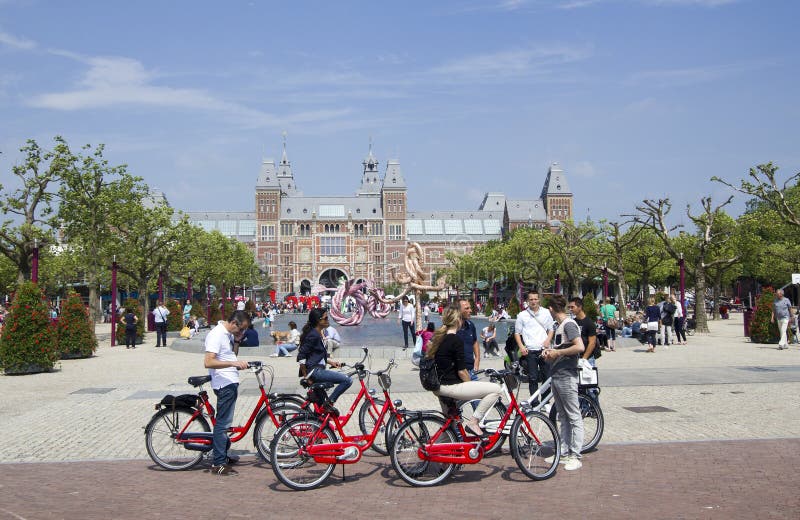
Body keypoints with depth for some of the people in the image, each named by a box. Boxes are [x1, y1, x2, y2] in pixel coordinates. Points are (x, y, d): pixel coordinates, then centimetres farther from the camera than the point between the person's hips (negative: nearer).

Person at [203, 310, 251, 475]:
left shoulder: (229, 334, 12)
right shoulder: (217, 334, -18)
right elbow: (209, 362, -27)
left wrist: (237, 341, 5)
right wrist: (233, 363, -34)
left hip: (231, 382, 10)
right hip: (224, 383, -10)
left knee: (224, 421, 19)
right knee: (222, 422, -7)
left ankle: (222, 455, 31)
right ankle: (218, 464, -2)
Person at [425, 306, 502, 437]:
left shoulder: (437, 337, 10)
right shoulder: (456, 340, -15)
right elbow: (461, 371, -17)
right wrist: (471, 384, 2)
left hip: (437, 386, 10)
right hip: (451, 386, -10)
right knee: (496, 389, -10)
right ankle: (473, 422, -8)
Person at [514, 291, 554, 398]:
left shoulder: (546, 312, 9)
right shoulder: (522, 315, 5)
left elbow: (551, 329, 16)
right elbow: (517, 332, 8)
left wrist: (548, 340, -3)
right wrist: (521, 347, -5)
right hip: (530, 351, -1)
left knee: (547, 377, 3)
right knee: (533, 378, 0)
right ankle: (534, 402, 6)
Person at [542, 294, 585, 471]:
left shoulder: (569, 324, -13)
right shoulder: (560, 325, 16)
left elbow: (580, 347, -25)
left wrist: (557, 352, -17)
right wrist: (550, 351, 8)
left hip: (567, 376, -10)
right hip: (556, 375, 10)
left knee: (574, 417, -4)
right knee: (563, 416, 14)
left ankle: (575, 456, -3)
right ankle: (564, 453, 20)